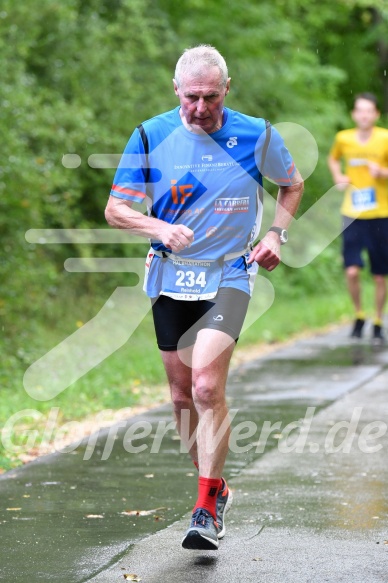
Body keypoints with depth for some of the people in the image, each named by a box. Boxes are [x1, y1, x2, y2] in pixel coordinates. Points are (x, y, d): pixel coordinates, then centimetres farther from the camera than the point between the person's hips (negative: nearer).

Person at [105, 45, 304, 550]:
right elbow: (115, 209, -2)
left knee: (207, 387, -18)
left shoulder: (257, 135, -5)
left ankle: (208, 509, -11)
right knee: (183, 395, 9)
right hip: (170, 277, 3)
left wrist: (276, 235, 1)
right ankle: (216, 486, 29)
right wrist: (160, 229, -20)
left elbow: (292, 184, 15)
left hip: (229, 276, -3)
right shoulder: (150, 135, -5)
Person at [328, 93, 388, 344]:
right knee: (352, 271, -12)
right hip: (352, 214, 1)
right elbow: (333, 158, 25)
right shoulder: (343, 138, 4)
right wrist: (338, 177, 7)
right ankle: (359, 316, 13)